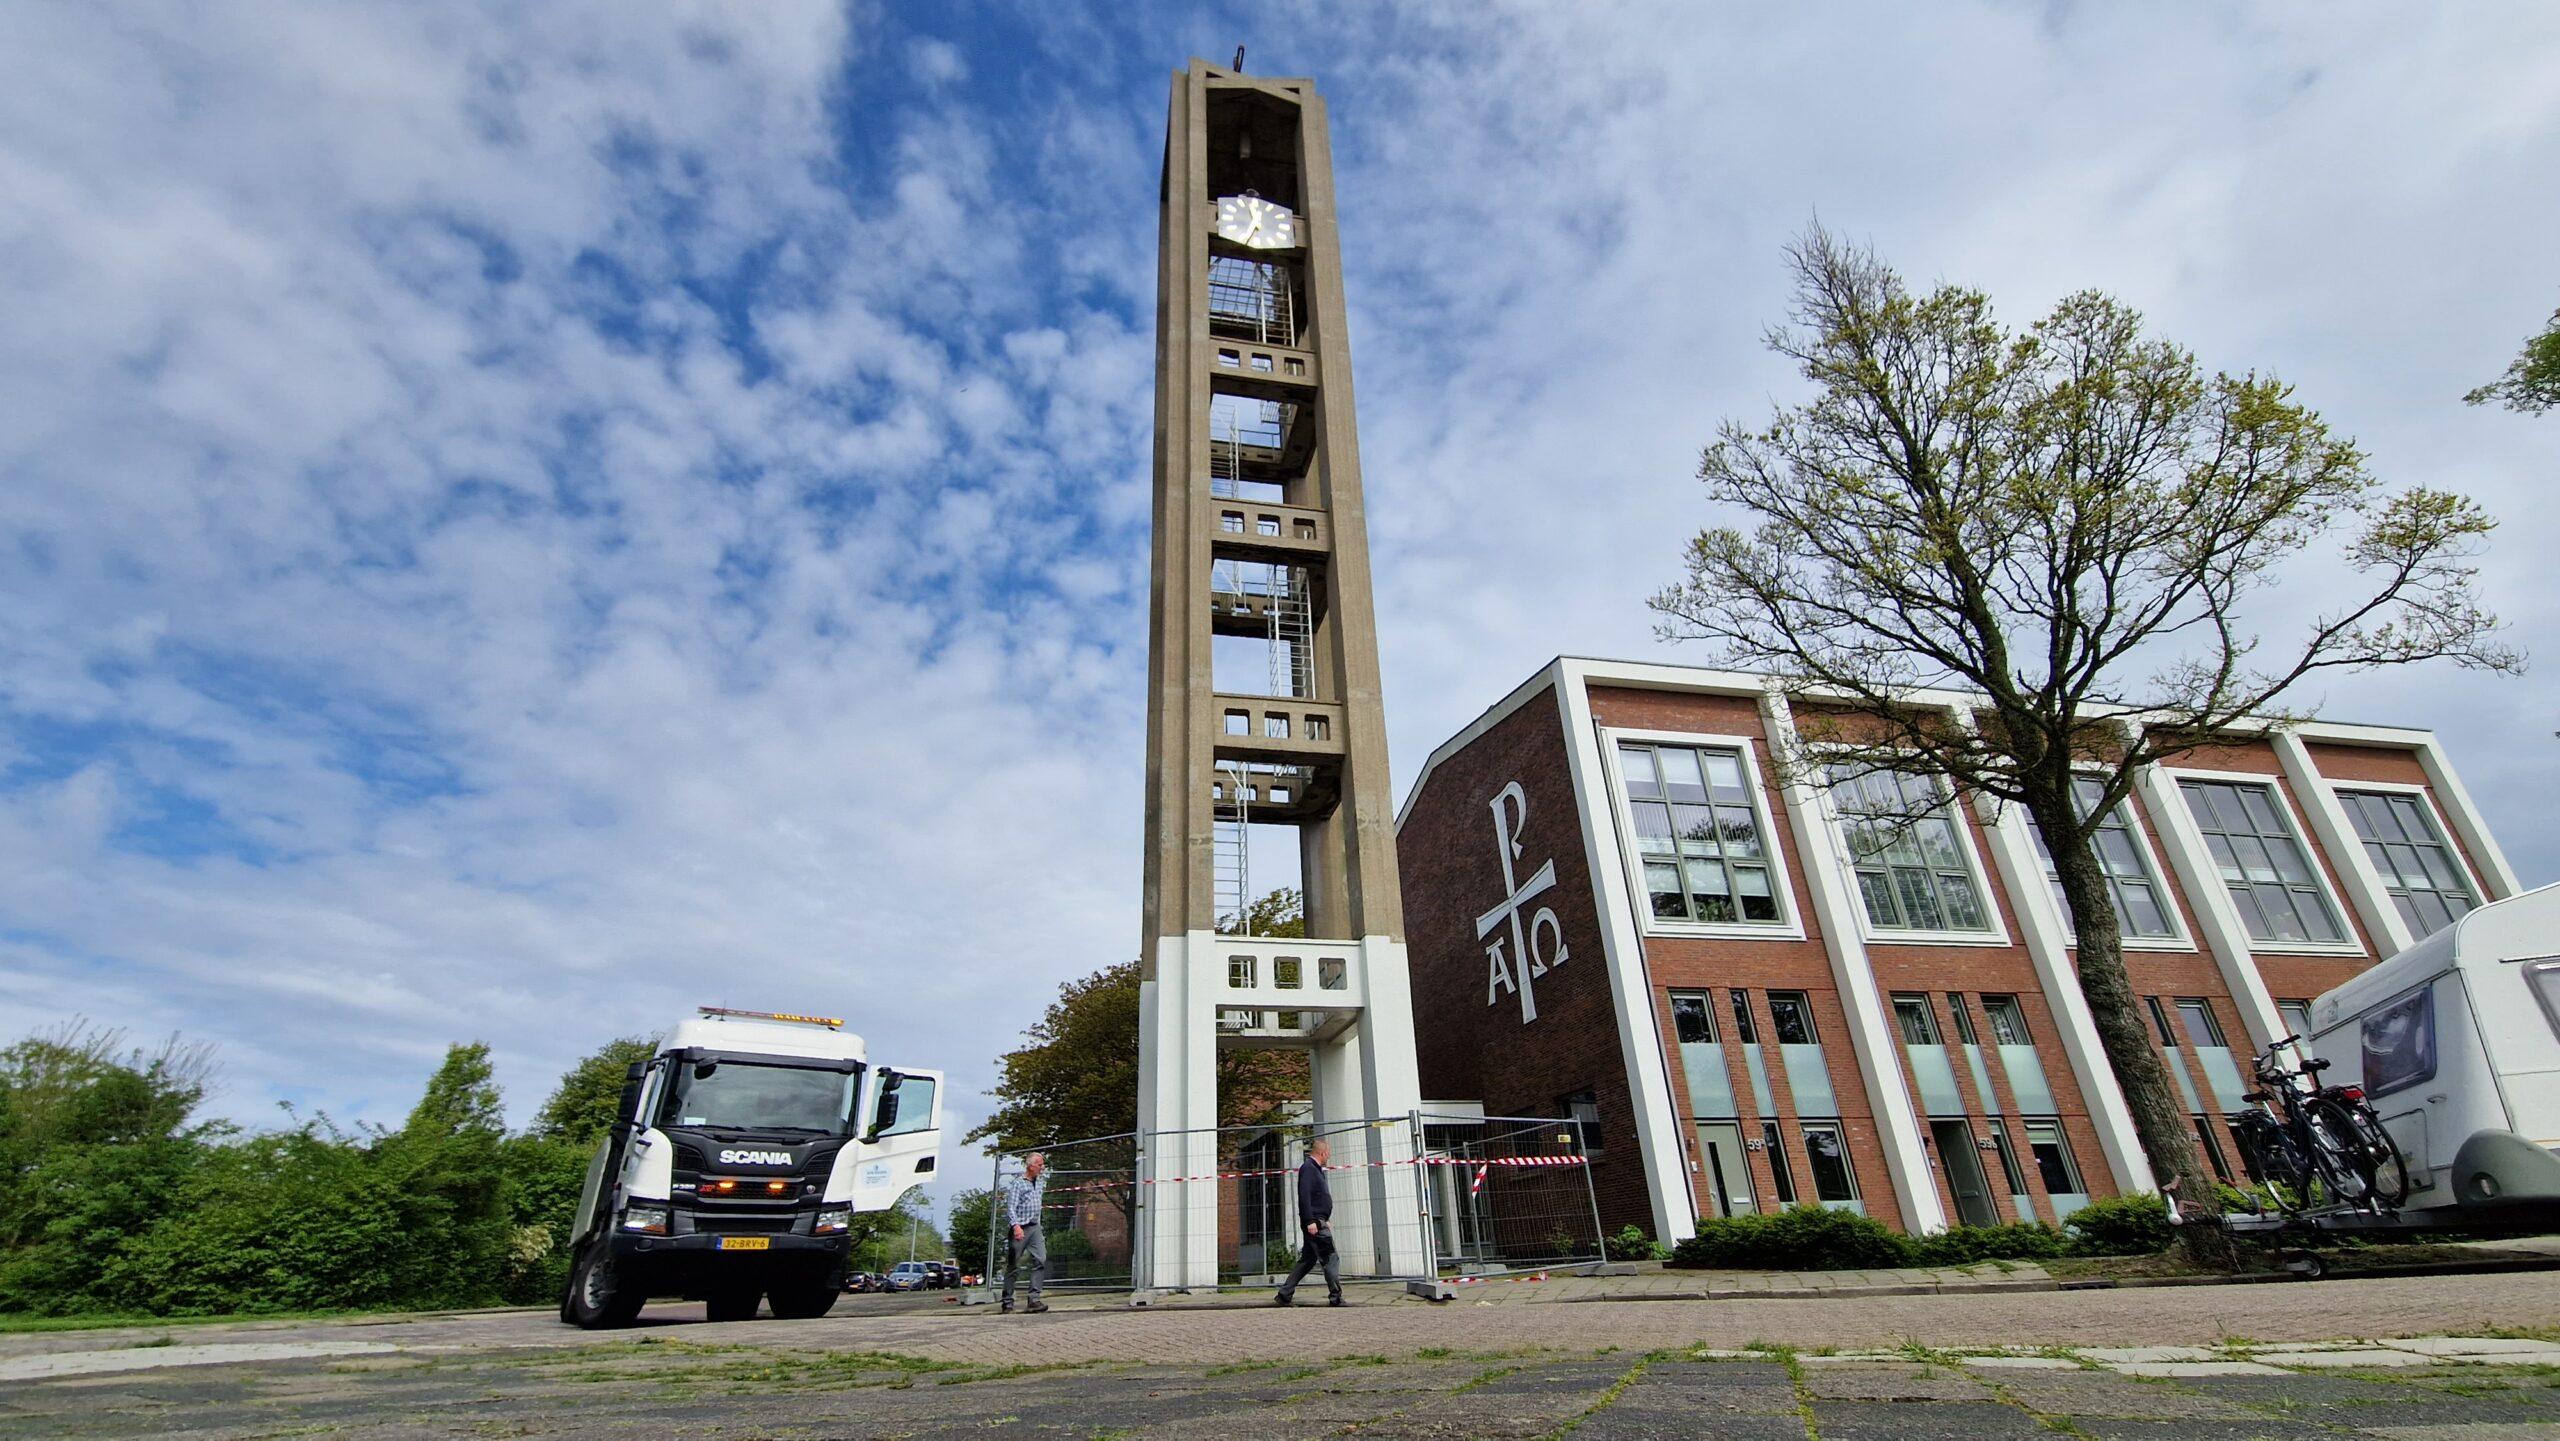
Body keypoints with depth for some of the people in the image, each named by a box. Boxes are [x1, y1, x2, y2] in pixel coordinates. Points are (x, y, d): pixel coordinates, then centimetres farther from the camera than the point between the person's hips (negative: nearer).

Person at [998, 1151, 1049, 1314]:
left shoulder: (1039, 1182, 14)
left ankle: (1034, 1299, -15)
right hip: (1020, 1228, -6)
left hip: (1035, 1228, 6)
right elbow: (1011, 1207, -17)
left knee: (1041, 1260, -12)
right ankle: (1007, 1302, 12)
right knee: (1013, 1266, 1)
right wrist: (1016, 1226, -30)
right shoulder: (1017, 1183, -7)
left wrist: (1045, 1159, 32)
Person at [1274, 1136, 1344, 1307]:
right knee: (1331, 1259, -6)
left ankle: (1284, 1295, 13)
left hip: (1316, 1222, 10)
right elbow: (1304, 1195, -21)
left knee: (1307, 1260, 12)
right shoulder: (1308, 1168, -12)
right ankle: (1335, 1297, -2)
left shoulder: (1316, 1169, 20)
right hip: (1314, 1222, -10)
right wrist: (1310, 1221, -24)